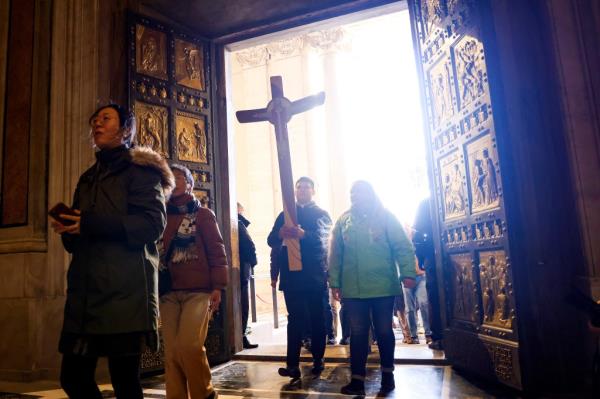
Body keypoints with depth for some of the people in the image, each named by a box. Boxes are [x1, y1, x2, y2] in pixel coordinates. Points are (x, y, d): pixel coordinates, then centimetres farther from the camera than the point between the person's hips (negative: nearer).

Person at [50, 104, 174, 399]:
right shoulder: (88, 178, 24)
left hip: (125, 289, -7)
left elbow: (153, 223, -13)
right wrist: (67, 228, 4)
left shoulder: (140, 169, 2)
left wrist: (91, 225, -15)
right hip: (86, 291, 7)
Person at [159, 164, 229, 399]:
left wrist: (218, 286, -9)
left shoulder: (203, 214, 6)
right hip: (168, 292, 4)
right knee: (172, 351, 2)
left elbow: (216, 250, 0)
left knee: (189, 345, -14)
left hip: (198, 290, -4)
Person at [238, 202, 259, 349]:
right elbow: (249, 246, -15)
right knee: (242, 305, -1)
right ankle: (240, 337, 0)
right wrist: (252, 263, 1)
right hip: (241, 269, -7)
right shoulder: (238, 224, -9)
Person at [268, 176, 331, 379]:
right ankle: (292, 364, 0)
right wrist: (280, 233, -19)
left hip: (315, 275, -1)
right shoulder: (285, 215, 15)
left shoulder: (321, 214, 7)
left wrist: (303, 234, -34)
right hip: (291, 275, 2)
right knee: (294, 319, 1)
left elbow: (321, 237, -13)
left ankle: (318, 359, 17)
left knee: (317, 318, 7)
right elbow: (271, 240, 5)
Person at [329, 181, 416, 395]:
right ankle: (357, 380, 13)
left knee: (384, 331, 11)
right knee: (357, 333, 5)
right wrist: (334, 282, 4)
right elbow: (335, 255, 8)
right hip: (353, 288, 2)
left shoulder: (385, 216, 1)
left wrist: (407, 272, -17)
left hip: (383, 286, -1)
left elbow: (403, 247, -5)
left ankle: (387, 373, 30)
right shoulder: (344, 220, 8)